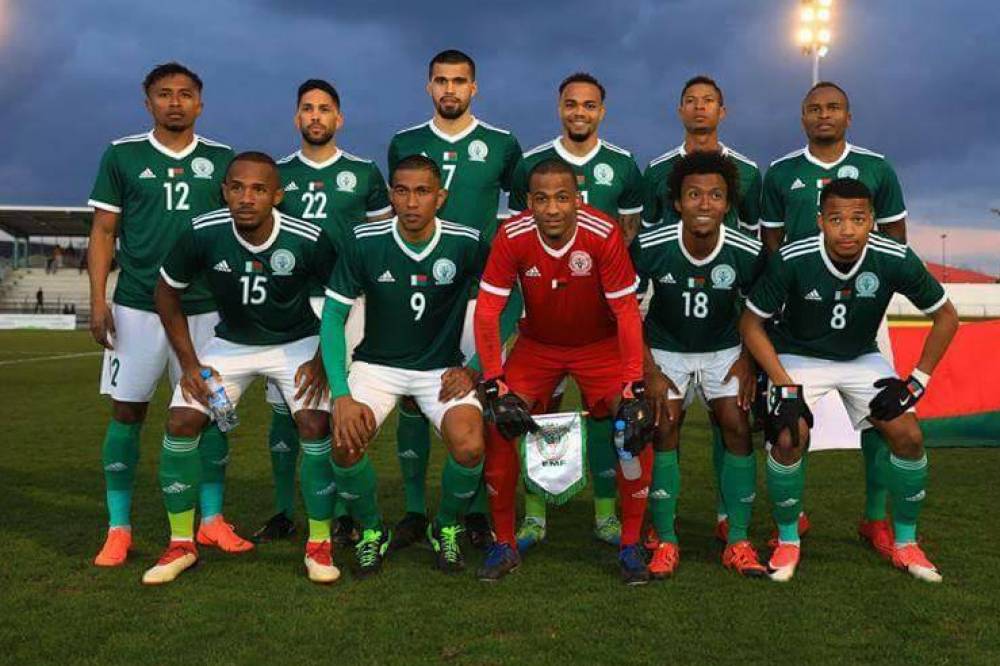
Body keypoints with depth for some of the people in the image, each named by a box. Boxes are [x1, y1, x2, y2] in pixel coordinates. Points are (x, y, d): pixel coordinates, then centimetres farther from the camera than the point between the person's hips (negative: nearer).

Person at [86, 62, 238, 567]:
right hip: (136, 307, -1)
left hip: (206, 308, 1)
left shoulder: (222, 160, 8)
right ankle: (118, 529, 11)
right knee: (126, 410, 1)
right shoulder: (122, 155, 4)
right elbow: (104, 231, 5)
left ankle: (212, 520, 16)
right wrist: (97, 299, -4)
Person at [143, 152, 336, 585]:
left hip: (298, 343, -2)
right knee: (181, 423, -10)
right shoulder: (202, 233, -21)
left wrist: (322, 360, -14)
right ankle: (181, 545, 7)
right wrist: (189, 363, -7)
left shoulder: (308, 240, -26)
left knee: (316, 426, -20)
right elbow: (167, 293, -4)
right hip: (230, 342, 2)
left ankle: (319, 545, -1)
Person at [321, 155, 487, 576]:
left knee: (470, 447, -25)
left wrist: (475, 368, -7)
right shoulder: (364, 242, -12)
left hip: (442, 367, 0)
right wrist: (341, 394, -18)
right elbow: (333, 317, -8)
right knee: (346, 442, -25)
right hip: (377, 364, 1)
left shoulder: (467, 243, -12)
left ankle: (446, 528, 9)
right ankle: (371, 531, 7)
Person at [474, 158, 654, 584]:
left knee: (639, 426, -19)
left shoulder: (603, 234, -26)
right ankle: (504, 545, 4)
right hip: (537, 344, 1)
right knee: (498, 426, -16)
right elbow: (486, 313, -18)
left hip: (600, 345, -1)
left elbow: (626, 312, -21)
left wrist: (634, 391, -26)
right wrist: (496, 388, -25)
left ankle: (630, 546, 1)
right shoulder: (512, 237, -21)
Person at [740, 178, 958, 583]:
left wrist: (917, 381, -11)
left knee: (908, 437, -10)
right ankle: (787, 542, 1)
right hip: (798, 357, -2)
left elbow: (945, 315, -7)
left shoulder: (895, 260, -23)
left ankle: (905, 544, 12)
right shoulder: (792, 261, -27)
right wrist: (785, 387, -20)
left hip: (862, 359, 2)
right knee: (789, 439, -22)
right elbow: (751, 323, -15)